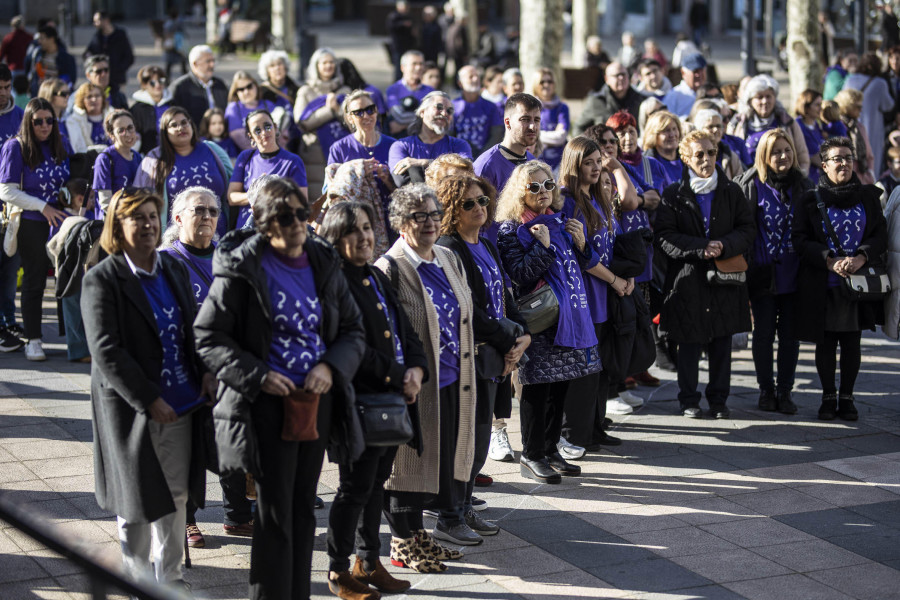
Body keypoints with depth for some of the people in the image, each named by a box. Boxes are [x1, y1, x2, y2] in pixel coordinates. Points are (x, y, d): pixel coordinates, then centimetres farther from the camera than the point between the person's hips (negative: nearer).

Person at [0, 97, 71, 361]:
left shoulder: (62, 145, 9)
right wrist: (43, 207, -13)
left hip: (62, 221, 3)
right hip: (32, 225, -3)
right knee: (34, 281, 5)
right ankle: (33, 339, 13)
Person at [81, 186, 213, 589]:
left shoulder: (175, 270, 9)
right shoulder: (101, 280, -10)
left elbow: (193, 328, 16)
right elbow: (106, 351, -16)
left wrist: (206, 374, -2)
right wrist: (149, 400, -19)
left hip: (182, 404, 5)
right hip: (132, 408, -5)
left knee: (176, 495, 12)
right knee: (137, 500, 6)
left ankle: (169, 577, 27)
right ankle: (139, 582, 22)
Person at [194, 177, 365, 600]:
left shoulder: (324, 265, 6)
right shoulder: (241, 270, -9)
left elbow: (353, 329, 12)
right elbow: (208, 337, -8)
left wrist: (331, 366, -7)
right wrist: (257, 375, -17)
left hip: (318, 401, 5)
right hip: (269, 402, -5)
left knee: (303, 507, 14)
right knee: (275, 513, -2)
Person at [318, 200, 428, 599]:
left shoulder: (376, 278, 15)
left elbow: (405, 330, 17)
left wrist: (416, 368, -2)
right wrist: (398, 379, -15)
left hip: (392, 401, 8)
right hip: (359, 400, -8)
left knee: (376, 484, 16)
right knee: (355, 487, 0)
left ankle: (369, 562, 27)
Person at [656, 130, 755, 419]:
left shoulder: (731, 192, 8)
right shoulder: (674, 194, 1)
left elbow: (747, 230, 5)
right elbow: (664, 237, -7)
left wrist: (724, 246, -14)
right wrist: (701, 249, -17)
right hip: (688, 279, -2)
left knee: (722, 342, 6)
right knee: (689, 342, 3)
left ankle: (718, 398, 18)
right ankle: (688, 399, 15)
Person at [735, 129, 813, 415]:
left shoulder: (804, 186, 7)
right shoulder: (751, 185, -2)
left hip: (794, 273, 2)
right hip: (763, 272, -2)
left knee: (790, 333, 5)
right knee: (763, 332, 5)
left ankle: (785, 391, 14)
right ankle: (766, 390, 17)